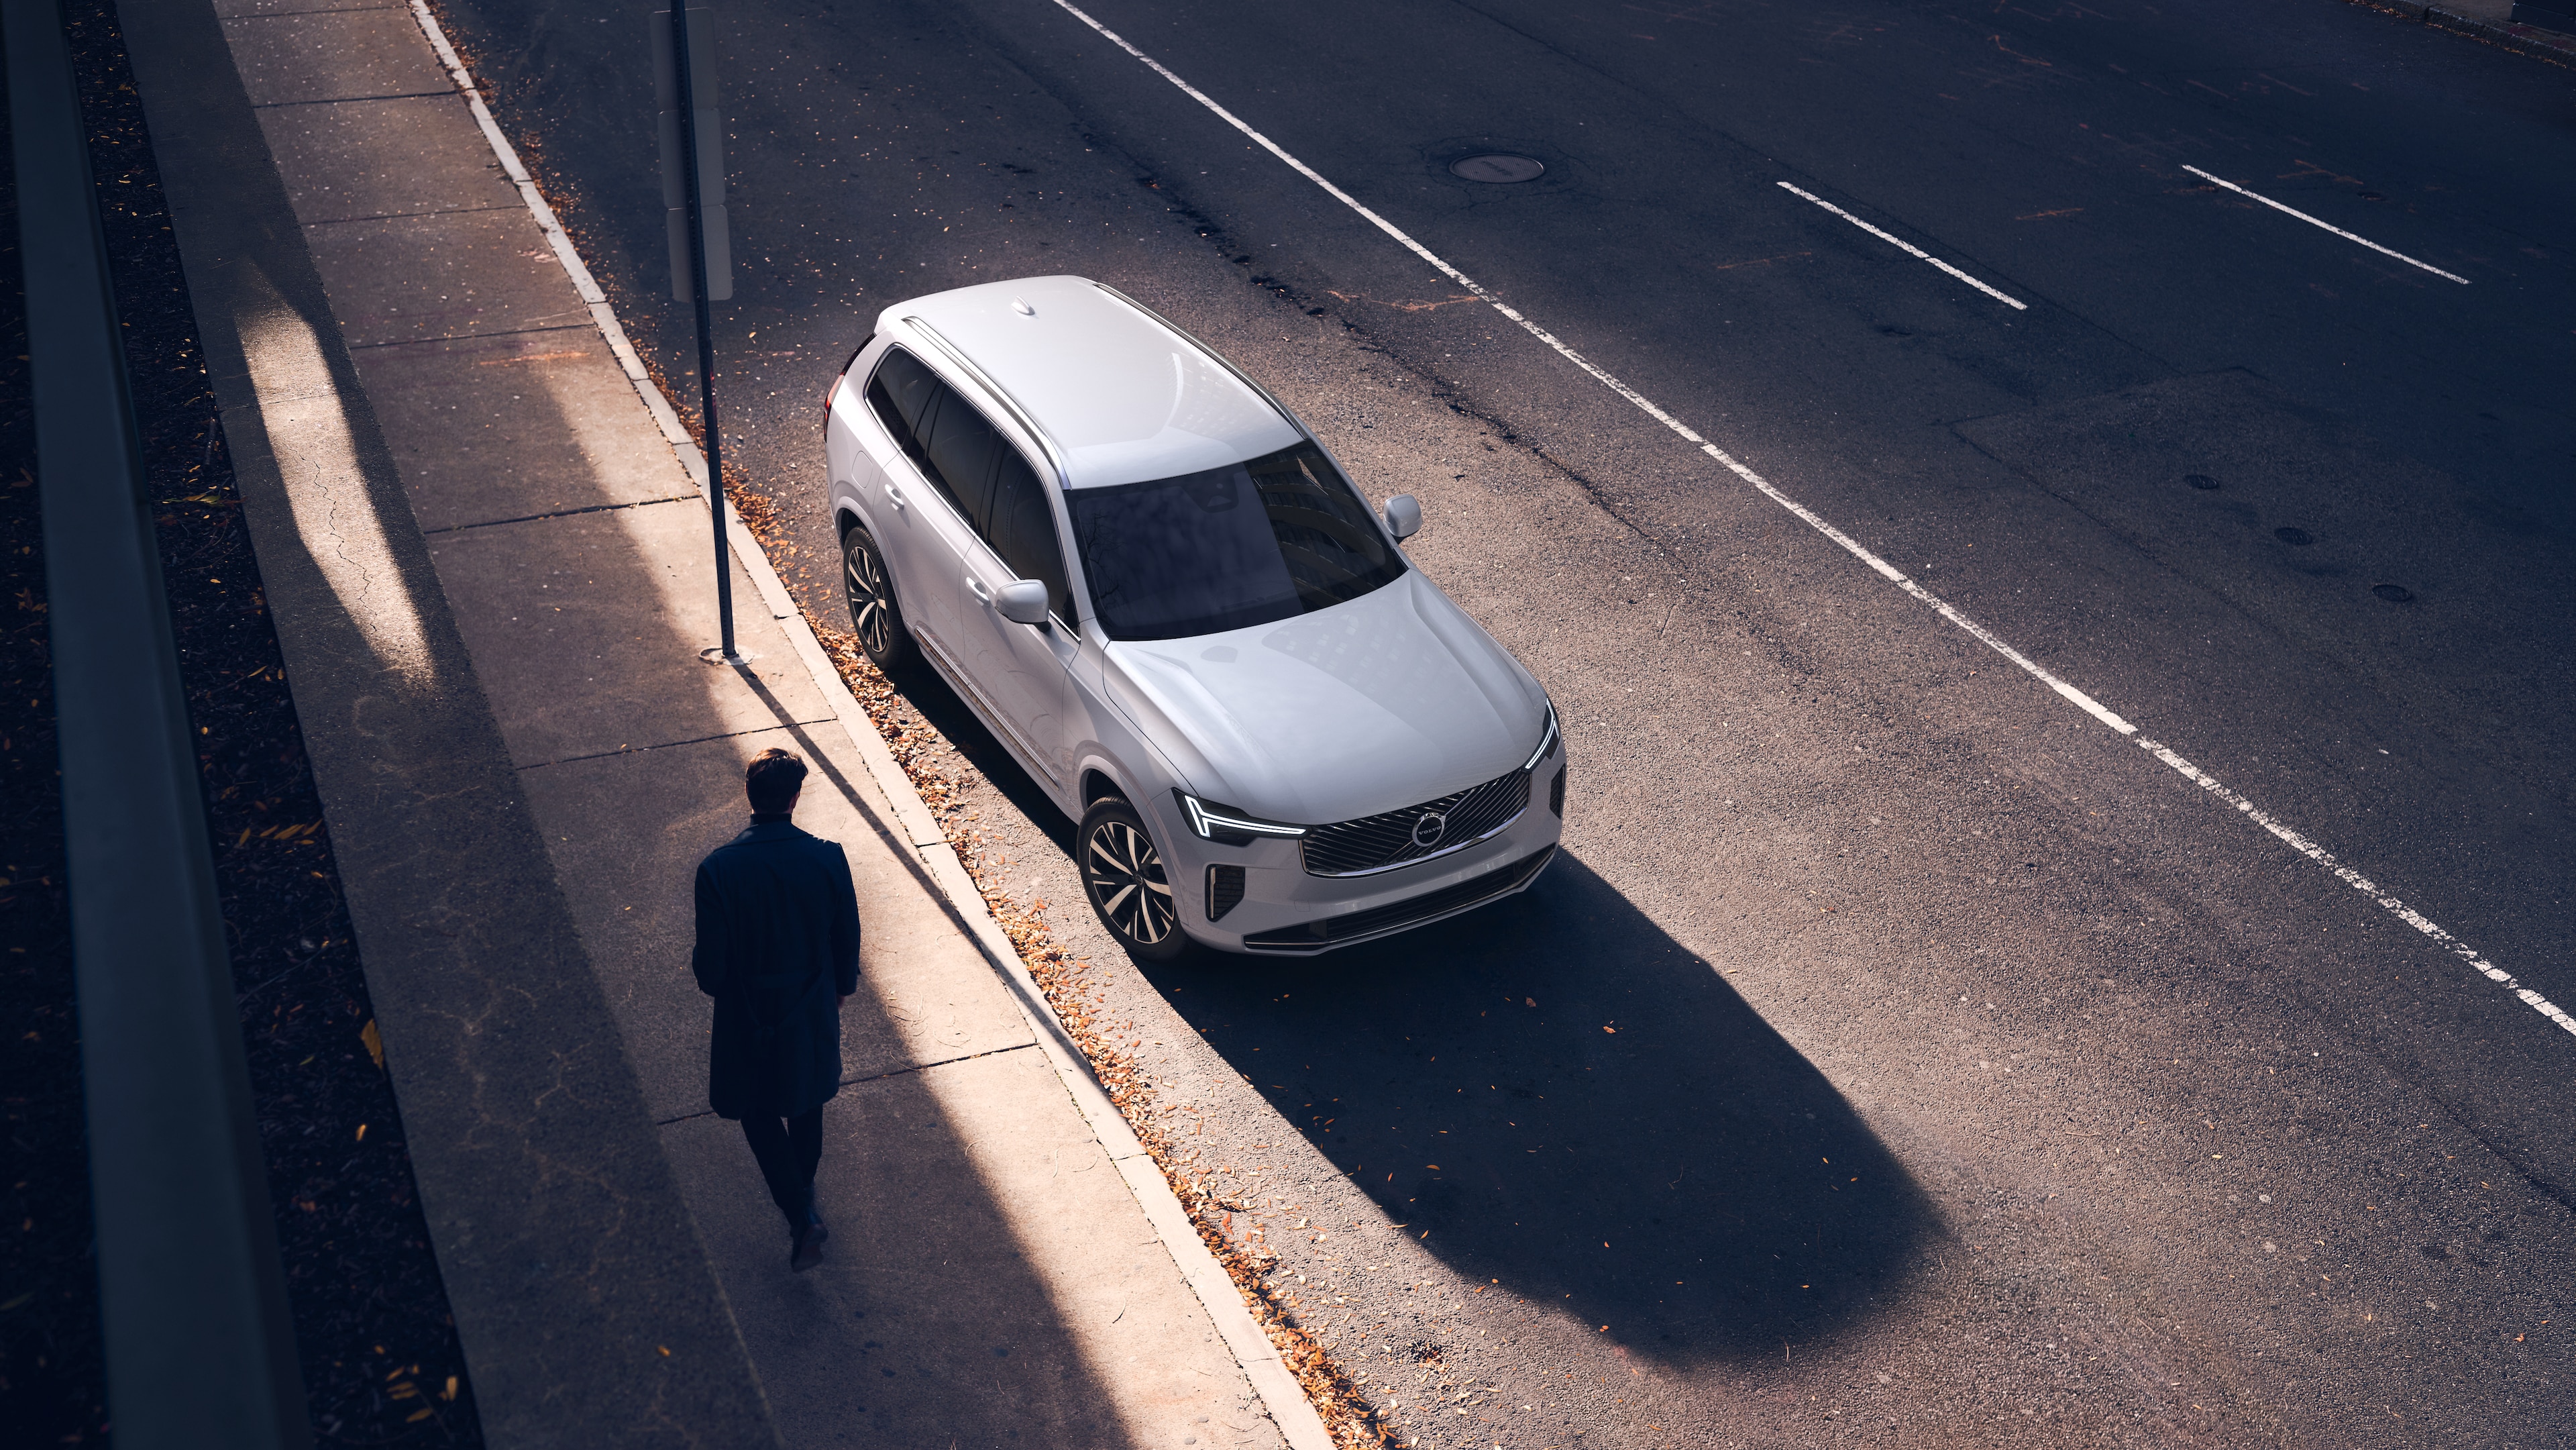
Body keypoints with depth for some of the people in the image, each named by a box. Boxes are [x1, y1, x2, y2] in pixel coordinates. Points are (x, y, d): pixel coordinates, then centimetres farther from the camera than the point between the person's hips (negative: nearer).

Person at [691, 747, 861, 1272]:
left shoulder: (718, 869, -25)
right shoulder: (828, 859, -21)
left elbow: (710, 965, -17)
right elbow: (847, 939, -7)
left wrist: (710, 980, 7)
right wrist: (842, 987, 13)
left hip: (748, 1016, -2)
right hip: (812, 1010, 2)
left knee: (759, 1112, 19)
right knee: (806, 1104, 27)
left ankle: (801, 1216, 12)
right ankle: (804, 1189, 49)